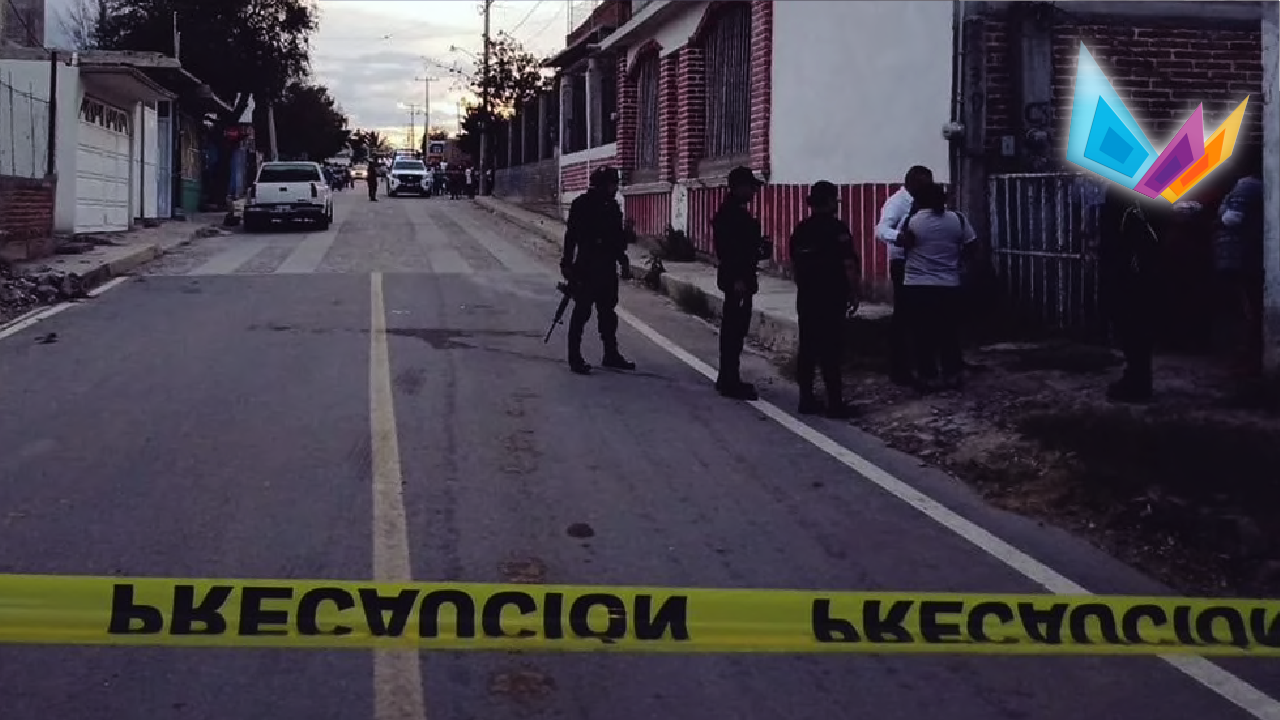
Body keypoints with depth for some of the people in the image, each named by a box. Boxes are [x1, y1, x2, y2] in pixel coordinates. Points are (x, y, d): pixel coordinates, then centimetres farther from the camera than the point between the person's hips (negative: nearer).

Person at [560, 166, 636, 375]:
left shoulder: (612, 205, 11)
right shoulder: (582, 205, -8)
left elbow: (619, 237, 18)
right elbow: (572, 236, -10)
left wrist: (622, 260, 16)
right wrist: (567, 263, -13)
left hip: (608, 269, 7)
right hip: (586, 269, -7)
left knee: (608, 312, 13)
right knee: (582, 312, -4)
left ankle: (611, 355, 21)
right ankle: (575, 357, 1)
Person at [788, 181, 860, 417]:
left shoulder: (800, 229, 9)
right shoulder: (838, 228, -11)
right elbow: (849, 265, -13)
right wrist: (853, 294, -5)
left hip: (806, 298, 6)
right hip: (832, 300, -6)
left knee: (807, 349, 9)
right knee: (831, 350, -5)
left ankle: (806, 399, 12)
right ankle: (835, 403, -4)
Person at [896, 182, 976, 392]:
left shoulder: (912, 221, -9)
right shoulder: (958, 219, -1)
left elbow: (902, 242, 5)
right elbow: (971, 246, 5)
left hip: (917, 287, -3)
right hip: (949, 287, 3)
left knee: (921, 335, 5)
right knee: (949, 334, 12)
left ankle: (928, 378, 6)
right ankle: (952, 376, 16)